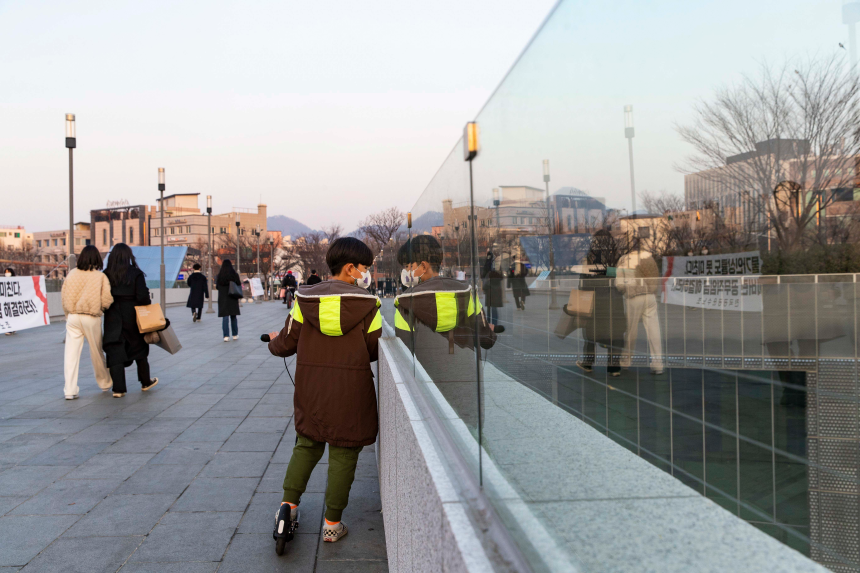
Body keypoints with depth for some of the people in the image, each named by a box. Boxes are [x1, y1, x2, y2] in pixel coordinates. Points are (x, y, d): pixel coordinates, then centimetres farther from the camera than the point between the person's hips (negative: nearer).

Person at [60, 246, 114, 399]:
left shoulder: (71, 274, 1)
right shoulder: (100, 276, -6)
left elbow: (64, 297, 5)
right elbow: (107, 300, -11)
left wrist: (68, 315, 16)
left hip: (73, 317, 1)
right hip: (92, 318, -1)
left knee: (71, 353, 3)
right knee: (97, 353, 14)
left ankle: (70, 390, -1)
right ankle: (105, 383, 31)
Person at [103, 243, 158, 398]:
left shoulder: (106, 275, -3)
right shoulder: (136, 274, -10)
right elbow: (143, 297, -15)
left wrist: (107, 308, 12)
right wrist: (148, 304, 3)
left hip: (112, 320, 1)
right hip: (132, 318, -1)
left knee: (115, 353, 3)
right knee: (139, 350, 16)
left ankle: (118, 389, -2)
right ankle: (145, 382, 29)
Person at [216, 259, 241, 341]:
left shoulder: (219, 275, -5)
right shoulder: (235, 274, -6)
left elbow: (217, 286, 1)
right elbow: (239, 286, -5)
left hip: (223, 298, 0)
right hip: (232, 298, 1)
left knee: (225, 317, 0)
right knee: (233, 316, 13)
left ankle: (226, 336, -8)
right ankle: (235, 335, 17)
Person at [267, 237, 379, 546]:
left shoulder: (305, 300, -1)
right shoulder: (367, 305, -7)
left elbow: (286, 344, 3)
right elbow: (375, 350, -2)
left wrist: (274, 341, 26)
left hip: (311, 387, 3)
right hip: (351, 391, -3)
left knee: (307, 444, 22)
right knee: (343, 454, 8)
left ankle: (289, 503, 14)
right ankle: (332, 523, 15)